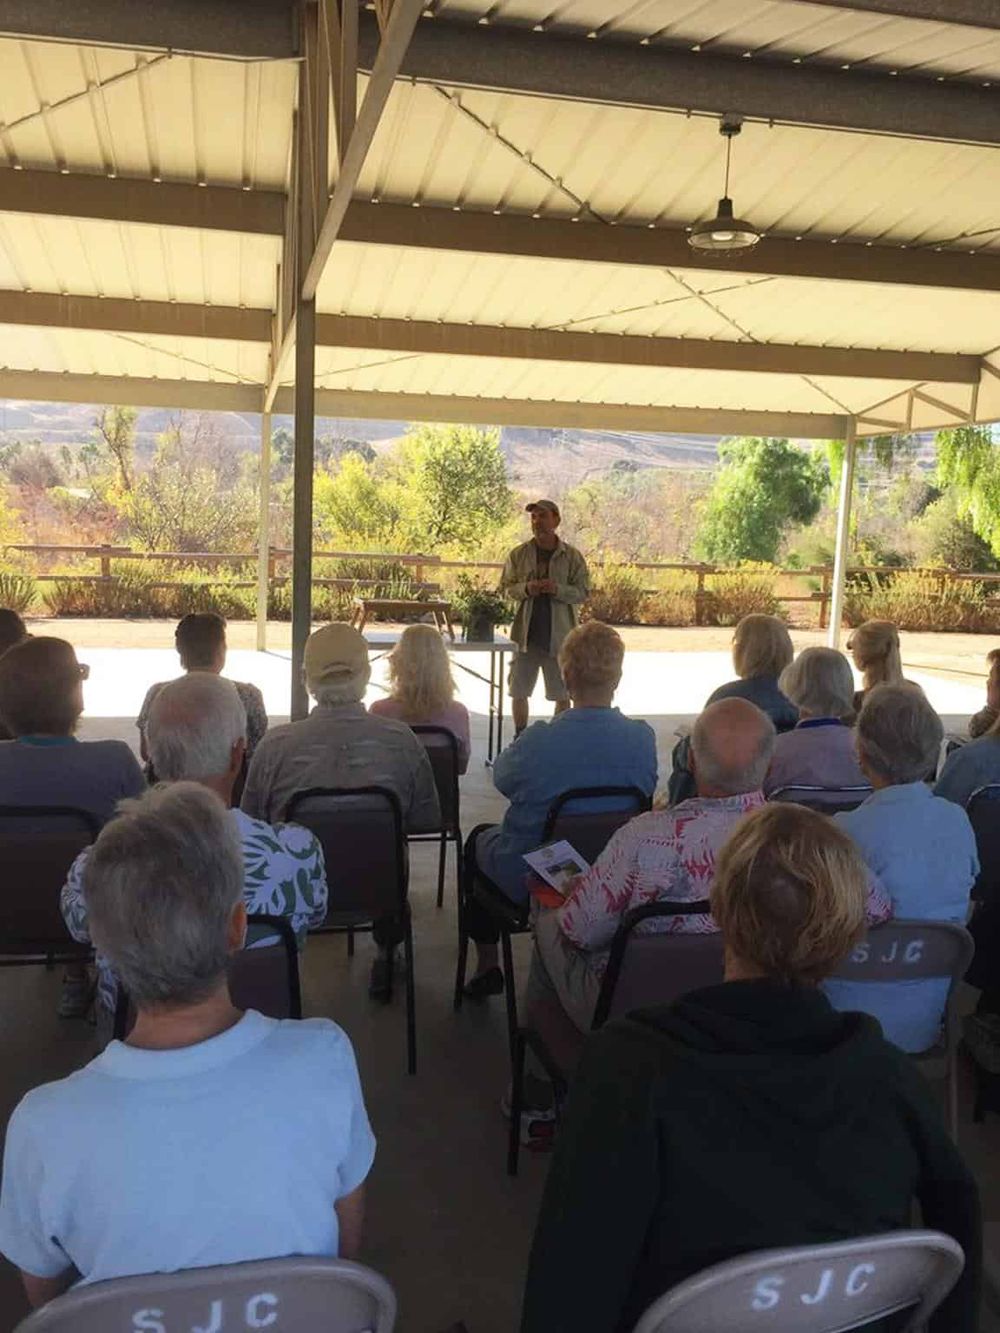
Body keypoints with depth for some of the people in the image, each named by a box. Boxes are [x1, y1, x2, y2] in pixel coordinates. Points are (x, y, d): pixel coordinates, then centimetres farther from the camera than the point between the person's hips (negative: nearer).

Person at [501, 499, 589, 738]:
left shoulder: (572, 556, -1)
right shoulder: (518, 555, 4)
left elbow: (583, 592, -2)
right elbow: (505, 588, 6)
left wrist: (558, 589, -20)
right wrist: (525, 589, -14)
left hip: (560, 635, -2)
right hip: (525, 634, 2)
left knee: (562, 694, 6)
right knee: (519, 691, 9)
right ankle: (520, 737, 25)